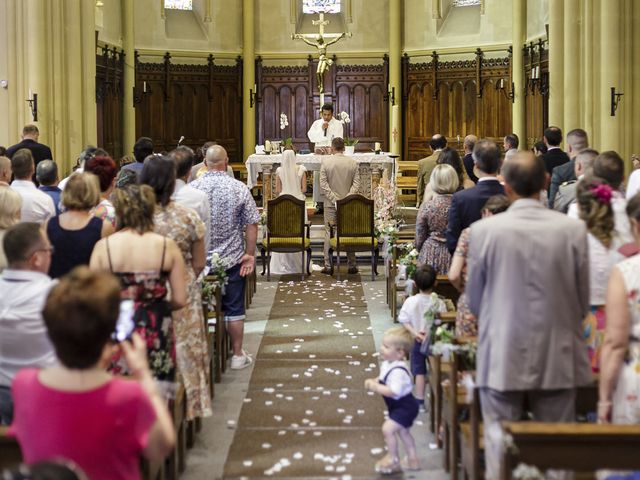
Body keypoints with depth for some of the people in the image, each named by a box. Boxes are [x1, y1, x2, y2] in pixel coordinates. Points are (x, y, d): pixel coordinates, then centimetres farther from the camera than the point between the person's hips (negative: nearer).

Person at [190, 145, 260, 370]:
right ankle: (237, 355, 15)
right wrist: (250, 254, 0)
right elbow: (252, 224, -8)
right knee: (234, 309, 9)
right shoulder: (239, 189, -8)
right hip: (232, 258, -1)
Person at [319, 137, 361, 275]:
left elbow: (323, 183, -9)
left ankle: (328, 266, 0)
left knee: (329, 234, 2)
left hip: (330, 204, -2)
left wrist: (334, 199, -10)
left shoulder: (325, 161, -5)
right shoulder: (352, 162, 1)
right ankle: (351, 266, 10)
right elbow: (357, 183, -3)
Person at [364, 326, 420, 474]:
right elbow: (385, 380, 14)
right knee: (402, 431, 25)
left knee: (387, 428, -17)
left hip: (405, 407, -11)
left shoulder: (398, 371, -32)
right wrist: (374, 382, -5)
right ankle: (412, 459, 42)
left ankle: (393, 461, -1)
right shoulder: (387, 364, -1)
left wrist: (376, 388, -33)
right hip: (399, 406, 11)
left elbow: (394, 391, -40)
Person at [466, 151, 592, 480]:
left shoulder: (483, 230, -9)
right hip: (557, 357, 1)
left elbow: (474, 301, 2)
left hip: (502, 358, -1)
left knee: (500, 444, 7)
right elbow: (582, 301, 2)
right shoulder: (573, 230, -8)